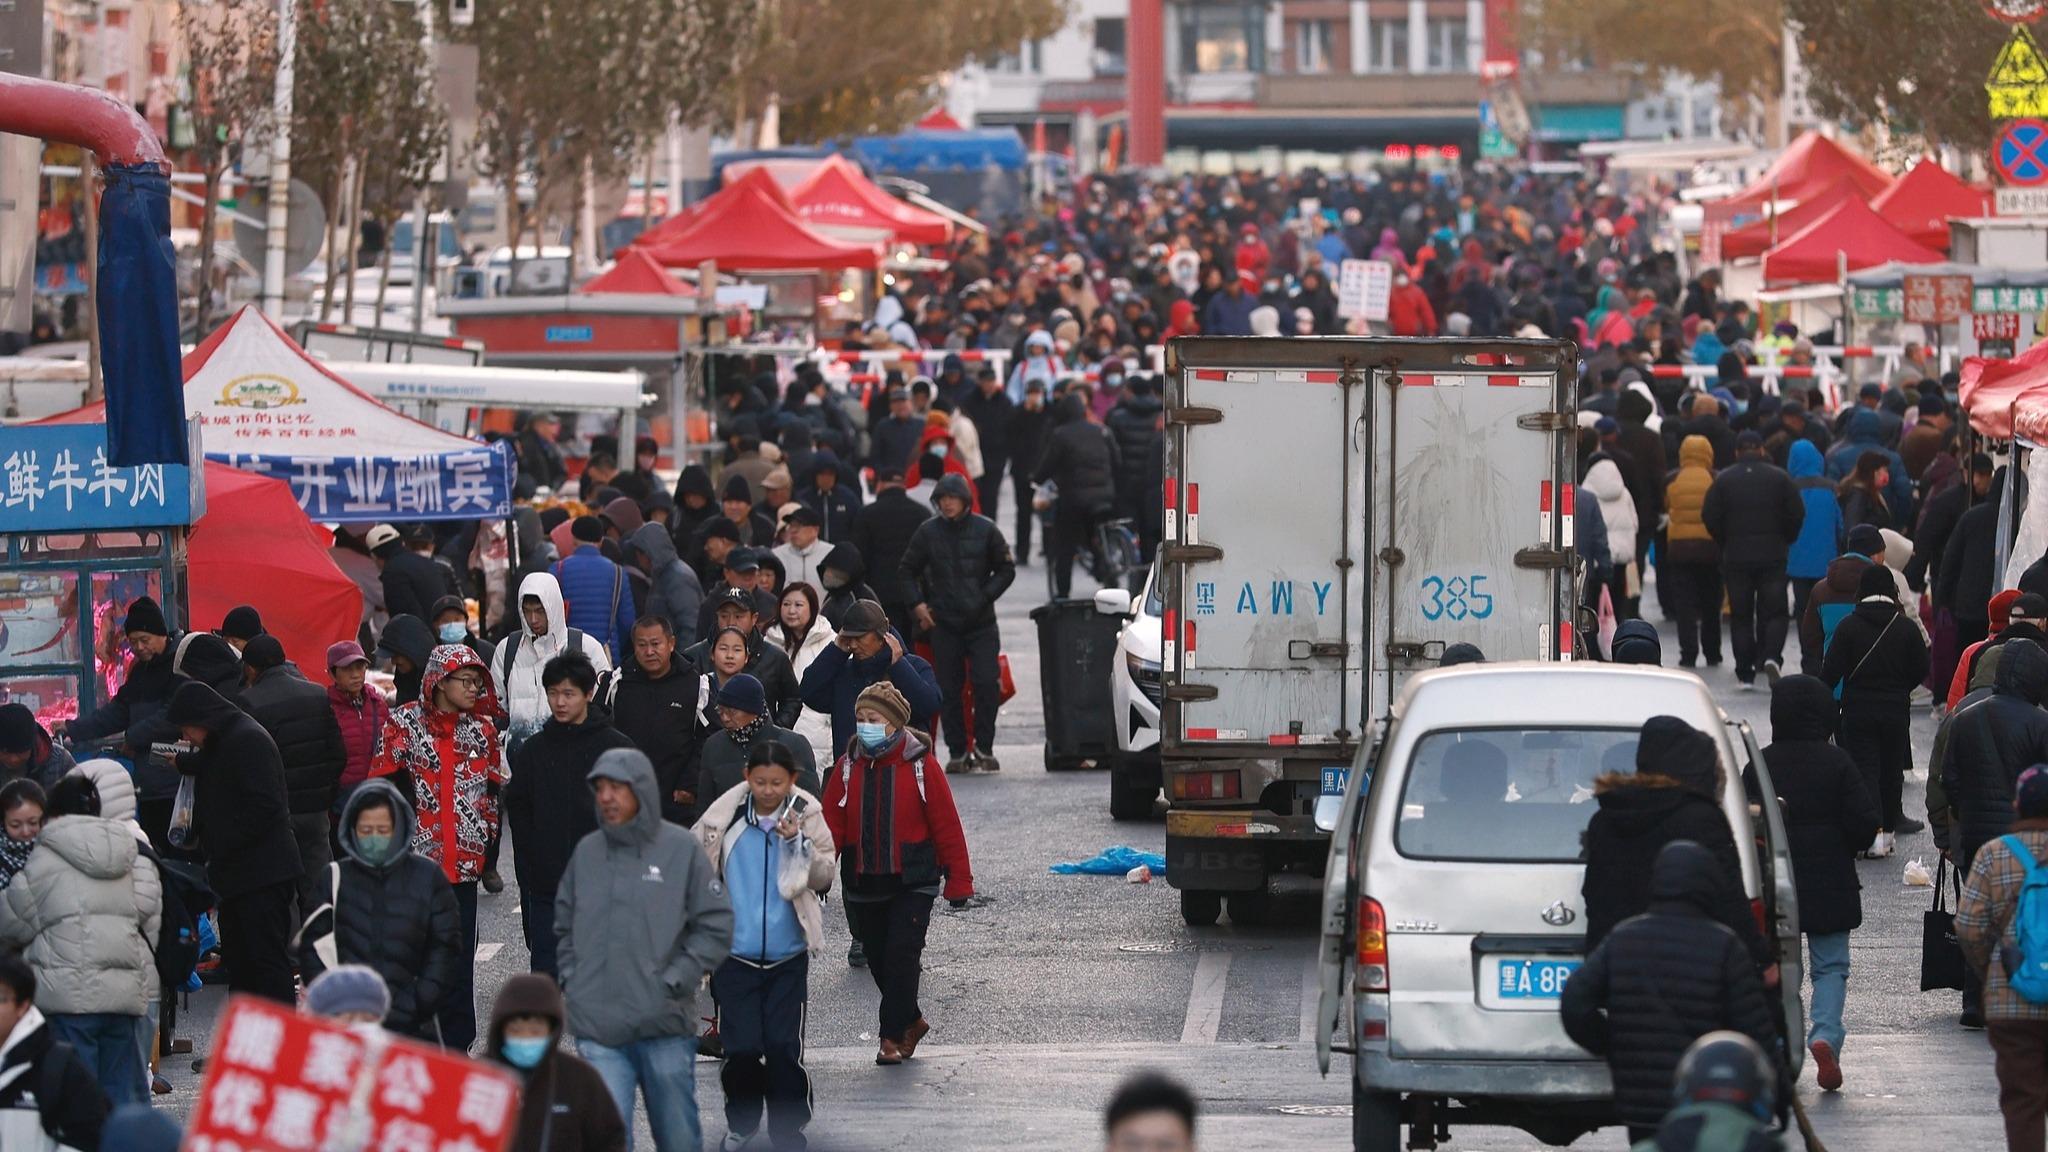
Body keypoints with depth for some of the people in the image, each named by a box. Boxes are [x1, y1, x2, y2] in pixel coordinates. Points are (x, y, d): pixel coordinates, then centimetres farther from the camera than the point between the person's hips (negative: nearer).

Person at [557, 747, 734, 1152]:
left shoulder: (682, 849, 0)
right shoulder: (586, 852, 9)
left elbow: (715, 928, -1)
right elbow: (564, 926, 20)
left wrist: (673, 981, -8)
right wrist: (572, 978, 6)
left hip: (666, 1027, -2)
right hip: (598, 1029, 2)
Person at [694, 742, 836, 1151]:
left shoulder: (807, 815, -1)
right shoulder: (725, 816, -1)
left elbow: (824, 876, -2)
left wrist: (798, 842, -18)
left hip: (788, 956, 0)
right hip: (735, 953, 0)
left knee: (784, 1048, -4)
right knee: (741, 1048, -2)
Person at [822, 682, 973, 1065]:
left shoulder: (921, 766, -5)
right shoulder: (849, 767, 5)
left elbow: (946, 825, -3)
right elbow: (831, 825, 2)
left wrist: (958, 881, -4)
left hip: (912, 884, -4)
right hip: (864, 886, 4)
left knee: (901, 957, -12)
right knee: (878, 960, 9)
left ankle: (893, 1036, -4)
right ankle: (910, 1021, 29)